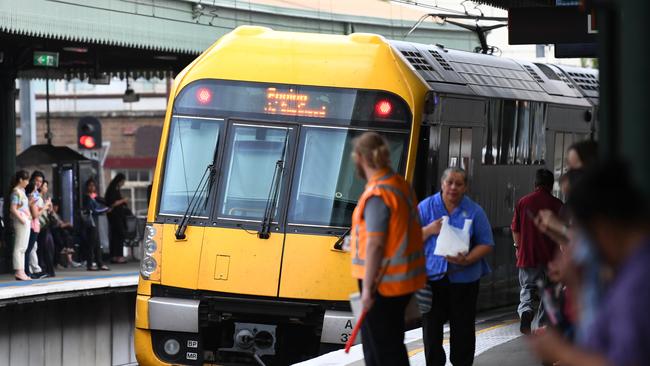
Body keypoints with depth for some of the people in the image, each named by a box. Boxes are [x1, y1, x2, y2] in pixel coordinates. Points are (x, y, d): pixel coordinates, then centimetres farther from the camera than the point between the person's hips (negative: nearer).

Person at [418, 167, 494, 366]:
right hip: (432, 277, 0)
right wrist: (429, 230, -14)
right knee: (431, 326, 4)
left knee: (463, 327, 4)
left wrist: (467, 260, -16)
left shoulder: (474, 211, 2)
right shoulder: (426, 207, 4)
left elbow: (486, 244, 1)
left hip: (463, 277, 0)